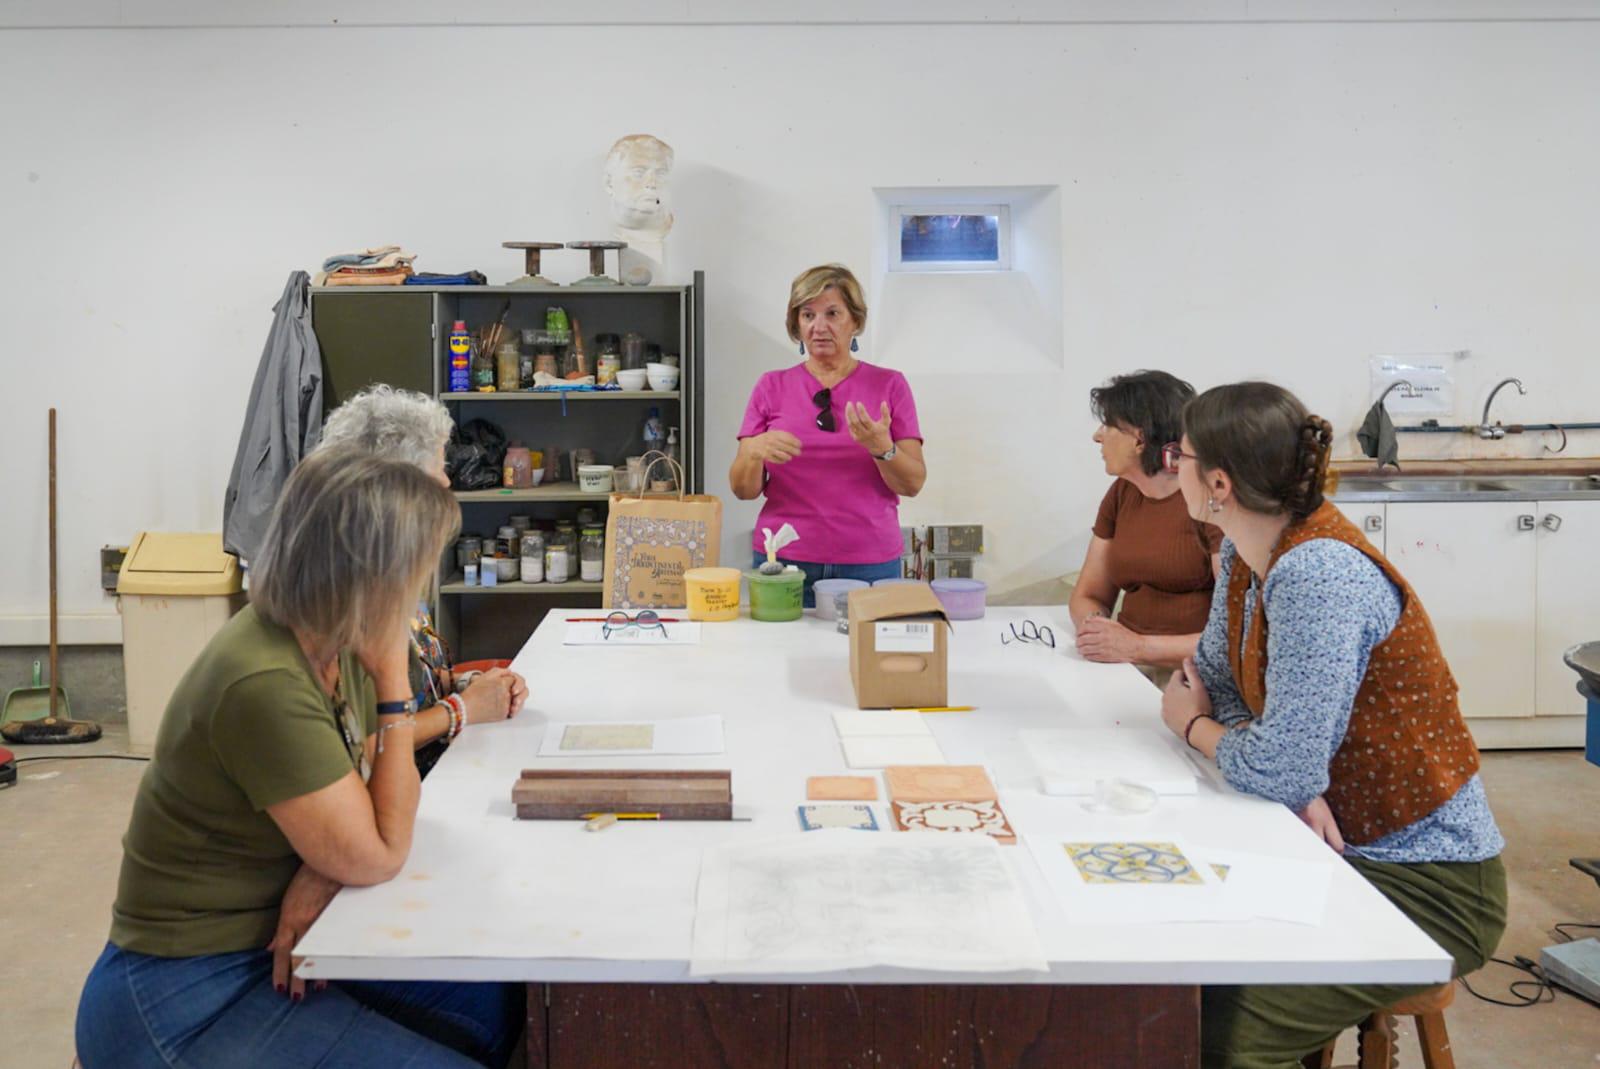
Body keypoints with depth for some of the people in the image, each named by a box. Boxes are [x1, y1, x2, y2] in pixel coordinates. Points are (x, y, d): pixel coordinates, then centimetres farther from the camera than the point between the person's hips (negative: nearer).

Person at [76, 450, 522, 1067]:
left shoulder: (334, 645, -3)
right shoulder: (266, 686, -29)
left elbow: (377, 797, 4)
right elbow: (377, 857, -21)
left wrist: (320, 875, -17)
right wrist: (393, 681, -20)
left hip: (270, 947, 8)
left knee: (495, 1001, 4)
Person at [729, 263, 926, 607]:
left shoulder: (890, 386, 3)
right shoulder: (771, 387, 4)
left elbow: (912, 483, -2)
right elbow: (744, 489, 0)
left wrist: (881, 447, -22)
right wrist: (755, 451, -21)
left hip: (870, 566, 0)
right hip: (784, 563, 1)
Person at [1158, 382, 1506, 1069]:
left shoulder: (1320, 575, -26)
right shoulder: (1246, 555, 1)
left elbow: (1280, 768, -27)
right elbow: (1213, 679, 8)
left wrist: (1192, 726, -6)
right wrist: (1296, 783, -13)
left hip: (1423, 881, -8)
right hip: (1337, 848, 8)